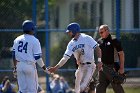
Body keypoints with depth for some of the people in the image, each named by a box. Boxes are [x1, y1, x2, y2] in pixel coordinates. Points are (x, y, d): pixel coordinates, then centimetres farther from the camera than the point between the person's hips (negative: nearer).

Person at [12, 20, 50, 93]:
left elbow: (14, 55, 9)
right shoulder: (35, 41, -9)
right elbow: (38, 57, -10)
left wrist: (15, 67, 18)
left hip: (19, 65, 5)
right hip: (30, 66, -5)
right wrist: (44, 68, 0)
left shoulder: (17, 39, 6)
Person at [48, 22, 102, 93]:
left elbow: (97, 48, -9)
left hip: (89, 66, -7)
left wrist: (99, 61, -20)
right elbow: (65, 58, 9)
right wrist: (56, 67, 0)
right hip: (80, 67, 7)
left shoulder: (86, 38, -7)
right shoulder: (71, 44, 11)